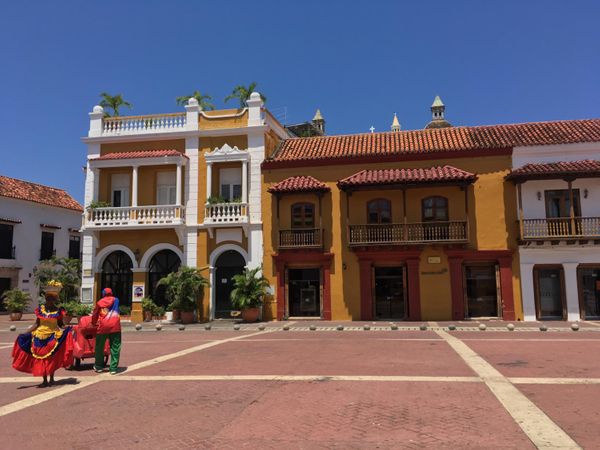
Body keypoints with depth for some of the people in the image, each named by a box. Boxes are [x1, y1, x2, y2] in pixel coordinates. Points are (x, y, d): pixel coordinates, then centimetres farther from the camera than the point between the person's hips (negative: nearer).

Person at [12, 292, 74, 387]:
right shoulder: (40, 309, 3)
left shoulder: (58, 311, -2)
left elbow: (60, 324, 2)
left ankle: (51, 379, 14)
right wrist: (27, 332, -2)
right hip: (40, 336, 3)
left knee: (51, 358, -1)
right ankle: (45, 380, 14)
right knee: (41, 358, 4)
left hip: (53, 336, -2)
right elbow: (37, 324, 6)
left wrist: (65, 328, -19)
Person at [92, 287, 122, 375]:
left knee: (99, 347, 16)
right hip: (115, 326, 0)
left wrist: (94, 324, 37)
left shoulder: (99, 302, 13)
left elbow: (95, 315, 20)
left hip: (103, 326, 0)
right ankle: (113, 368, 2)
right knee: (115, 348, 5)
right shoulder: (116, 300, 14)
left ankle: (98, 367, 27)